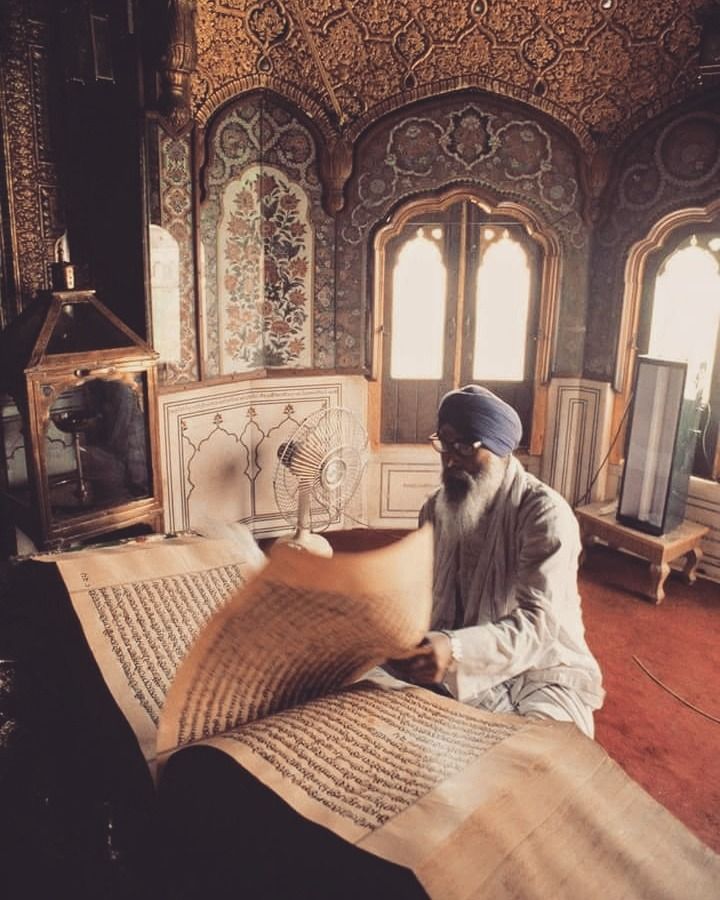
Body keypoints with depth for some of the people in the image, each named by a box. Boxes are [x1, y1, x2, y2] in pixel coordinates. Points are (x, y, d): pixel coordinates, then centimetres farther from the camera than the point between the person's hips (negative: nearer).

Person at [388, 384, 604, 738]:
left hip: (543, 670, -5)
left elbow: (538, 623, -30)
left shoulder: (545, 513, -21)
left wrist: (455, 649, -46)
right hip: (468, 668, 6)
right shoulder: (436, 508, 0)